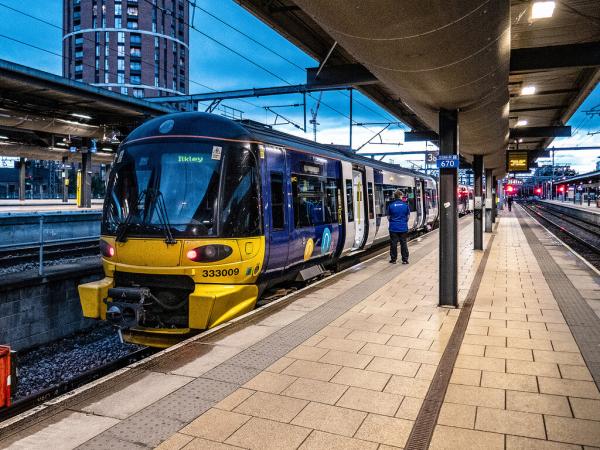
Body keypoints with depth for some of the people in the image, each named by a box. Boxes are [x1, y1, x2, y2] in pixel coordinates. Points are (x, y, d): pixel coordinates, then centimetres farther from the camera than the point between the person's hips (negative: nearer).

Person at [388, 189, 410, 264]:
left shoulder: (391, 205, -6)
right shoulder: (405, 205, -5)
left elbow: (389, 216, 2)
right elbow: (408, 216, 4)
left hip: (393, 228, 0)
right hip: (403, 227, 1)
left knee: (393, 244, 7)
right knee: (403, 243, 8)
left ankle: (393, 259, 13)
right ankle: (405, 260, 11)